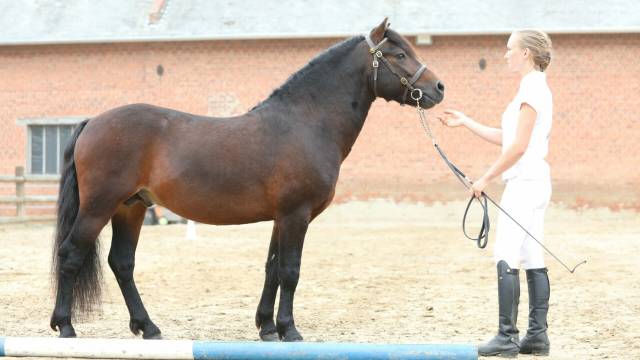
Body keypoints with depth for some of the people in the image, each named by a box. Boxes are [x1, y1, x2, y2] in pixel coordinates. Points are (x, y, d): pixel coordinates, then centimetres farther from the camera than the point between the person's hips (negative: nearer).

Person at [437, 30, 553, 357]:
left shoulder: (532, 89, -13)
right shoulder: (535, 88, 17)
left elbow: (518, 146, -19)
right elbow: (504, 138, 20)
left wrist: (486, 178, -13)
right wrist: (465, 122, 20)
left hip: (525, 181, -10)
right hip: (533, 181, 10)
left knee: (506, 259, -10)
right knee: (533, 260, 8)